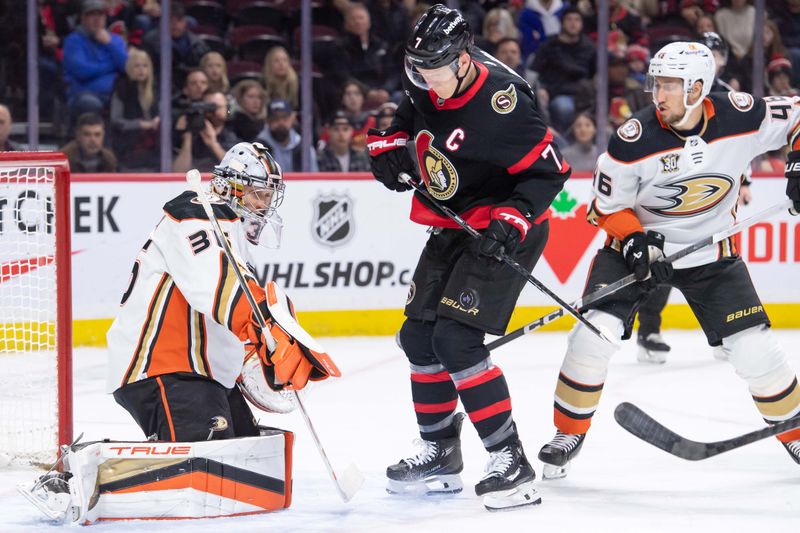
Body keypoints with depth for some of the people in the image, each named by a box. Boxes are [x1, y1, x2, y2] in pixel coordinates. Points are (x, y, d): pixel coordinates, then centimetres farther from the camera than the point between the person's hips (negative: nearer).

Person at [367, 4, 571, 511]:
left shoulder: (500, 102, -29)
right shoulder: (425, 82, -5)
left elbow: (550, 170, -23)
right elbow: (407, 113, 19)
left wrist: (512, 220, -31)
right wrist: (389, 143, 2)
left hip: (504, 229, -9)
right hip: (452, 226, 9)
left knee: (456, 340, -20)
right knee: (419, 336, 11)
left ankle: (511, 463, -15)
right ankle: (440, 454, 27)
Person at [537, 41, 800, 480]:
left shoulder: (741, 117, -21)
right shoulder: (634, 140, -24)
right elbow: (605, 207, -11)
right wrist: (634, 239, -27)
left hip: (711, 253, 1)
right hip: (638, 243, -1)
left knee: (754, 350, -5)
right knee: (593, 333, -17)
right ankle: (568, 434, 3)